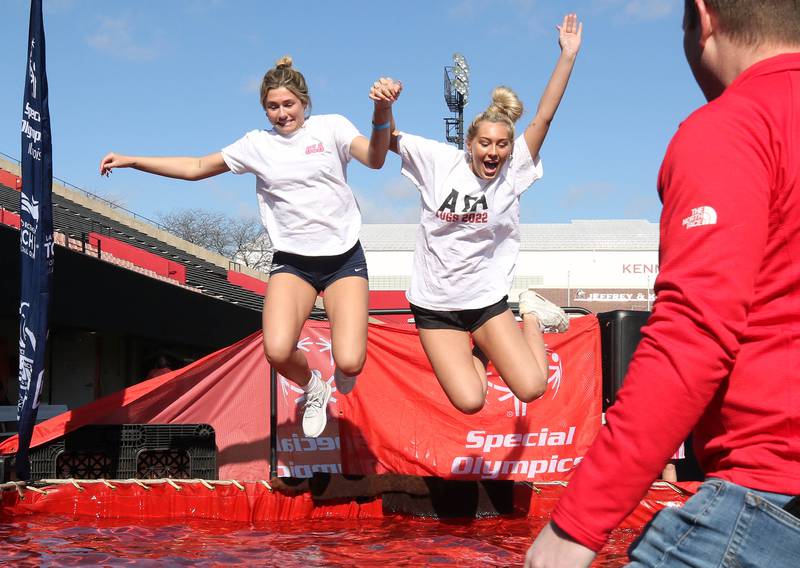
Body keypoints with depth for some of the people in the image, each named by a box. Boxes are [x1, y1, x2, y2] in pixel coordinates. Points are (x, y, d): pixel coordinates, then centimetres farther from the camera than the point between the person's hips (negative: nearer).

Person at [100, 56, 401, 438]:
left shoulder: (331, 127, 1)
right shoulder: (257, 145, 7)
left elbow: (374, 159, -16)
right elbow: (195, 168, 13)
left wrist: (382, 112, -35)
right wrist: (131, 161, 8)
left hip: (344, 257, -2)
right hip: (292, 260, 2)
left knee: (349, 362, -17)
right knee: (277, 351, -23)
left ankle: (342, 370, 24)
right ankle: (313, 388, 12)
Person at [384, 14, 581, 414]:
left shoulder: (513, 171, -6)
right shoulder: (440, 163, -6)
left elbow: (544, 117, -14)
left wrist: (568, 56, -19)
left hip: (487, 298, 1)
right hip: (435, 305, 0)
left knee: (531, 388, -11)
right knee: (470, 401, -12)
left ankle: (531, 317, 20)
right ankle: (480, 351, 23)